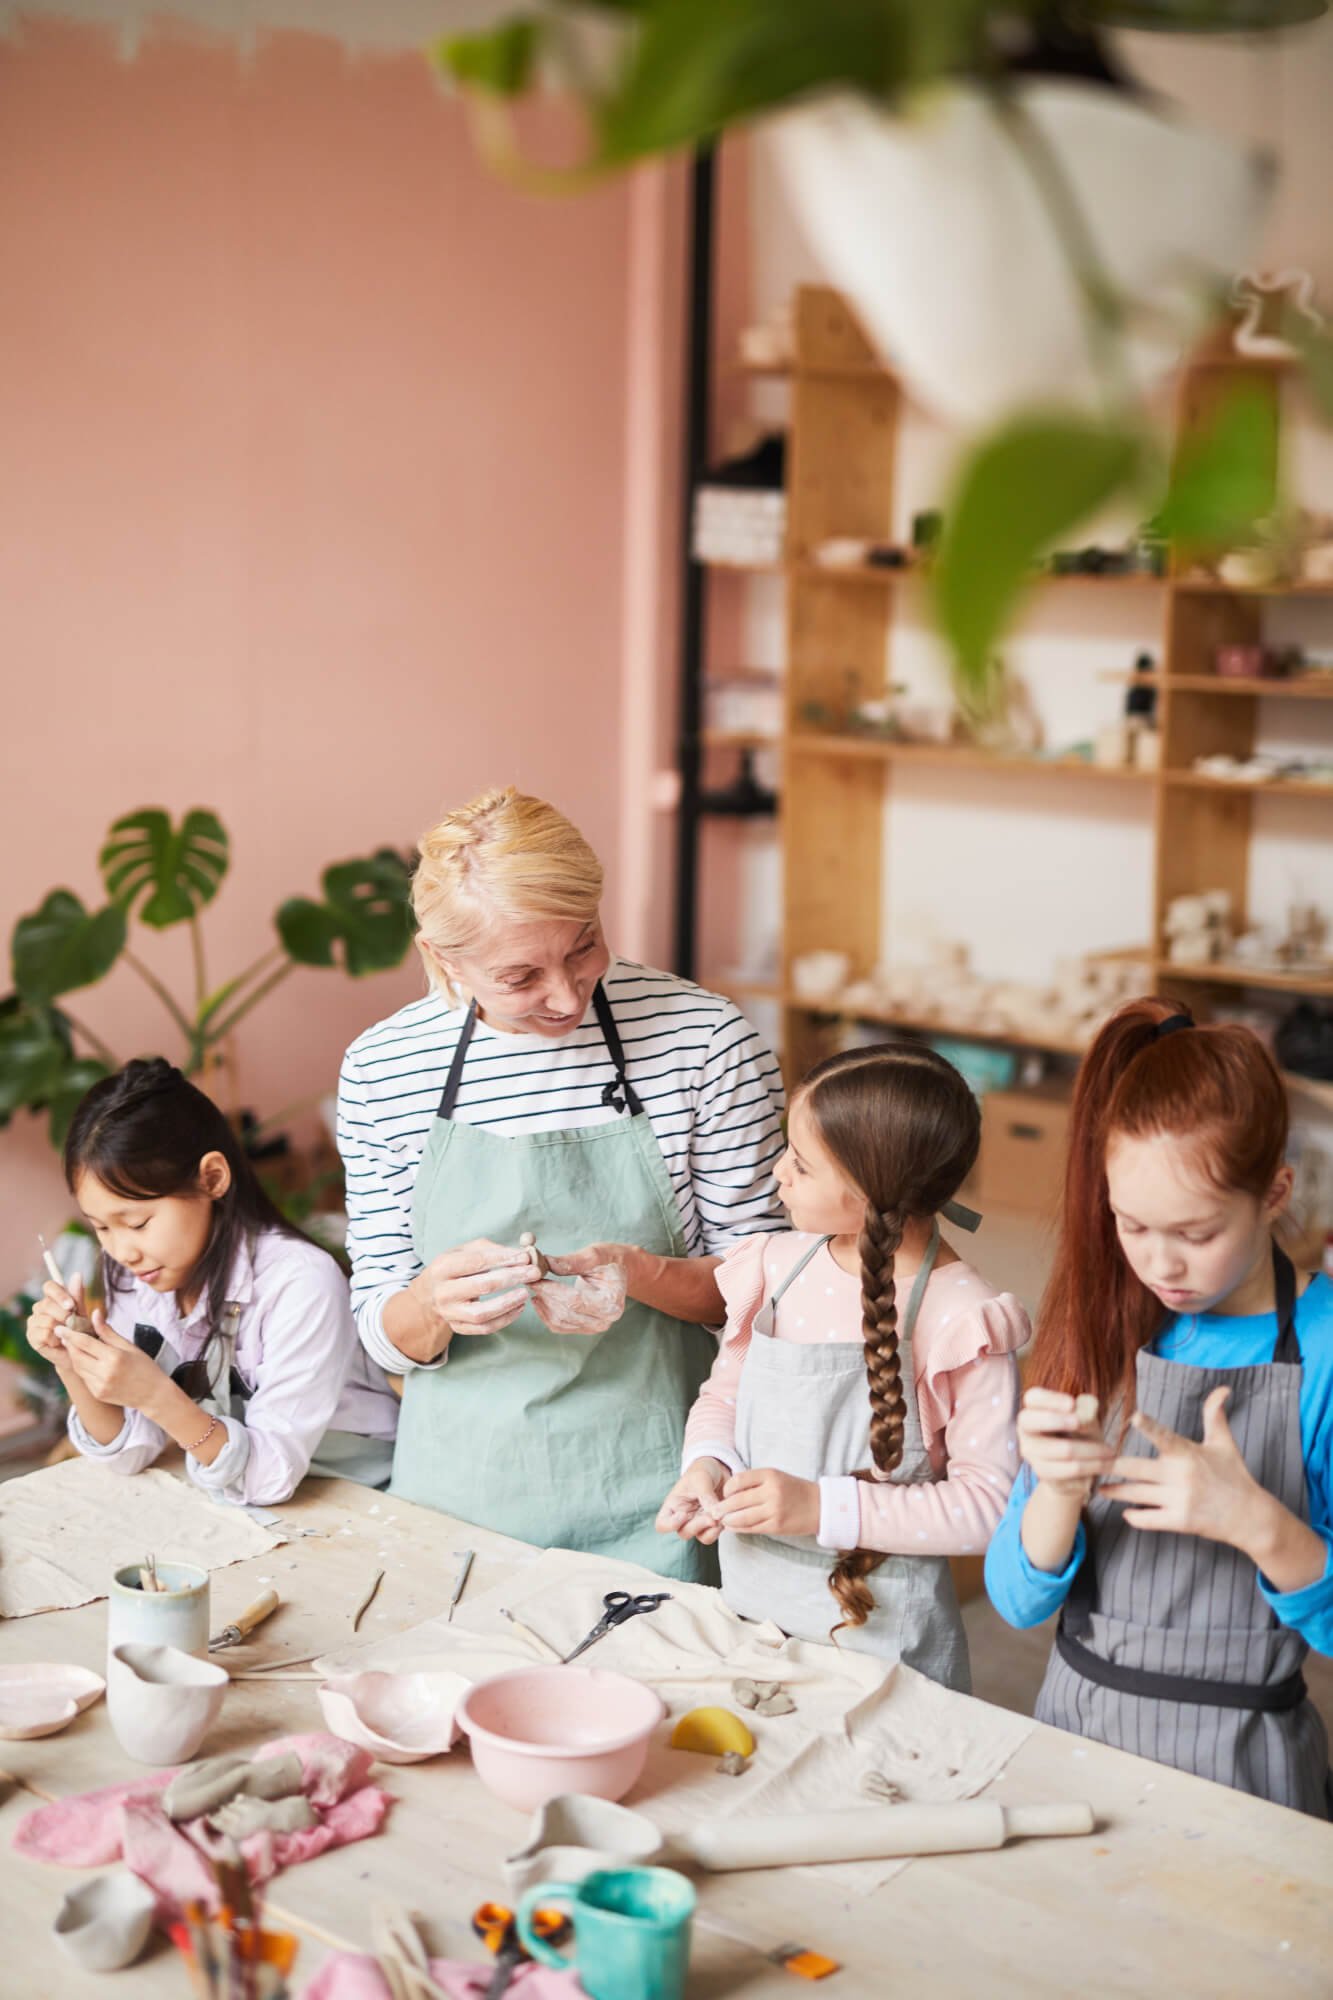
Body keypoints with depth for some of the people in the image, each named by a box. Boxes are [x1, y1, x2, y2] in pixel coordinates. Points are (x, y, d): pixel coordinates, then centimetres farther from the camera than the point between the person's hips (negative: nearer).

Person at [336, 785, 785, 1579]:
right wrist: (433, 1303, -21)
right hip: (461, 1490, 2)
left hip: (646, 1485, -1)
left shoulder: (706, 1038, -10)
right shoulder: (381, 1069, -4)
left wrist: (638, 1274, -22)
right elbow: (385, 1335, 1)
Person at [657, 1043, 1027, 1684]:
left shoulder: (960, 1319, -17)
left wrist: (823, 1508, -23)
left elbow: (988, 1503, -17)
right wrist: (706, 1465, -8)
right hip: (749, 1604, 5)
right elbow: (723, 1395, 14)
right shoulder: (775, 1268, -1)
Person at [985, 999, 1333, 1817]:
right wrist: (1058, 1490, -19)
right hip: (1076, 1722, 3)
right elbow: (1019, 1600, -1)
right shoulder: (1098, 1329, 0)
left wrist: (1258, 1525, -23)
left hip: (1240, 1757, -2)